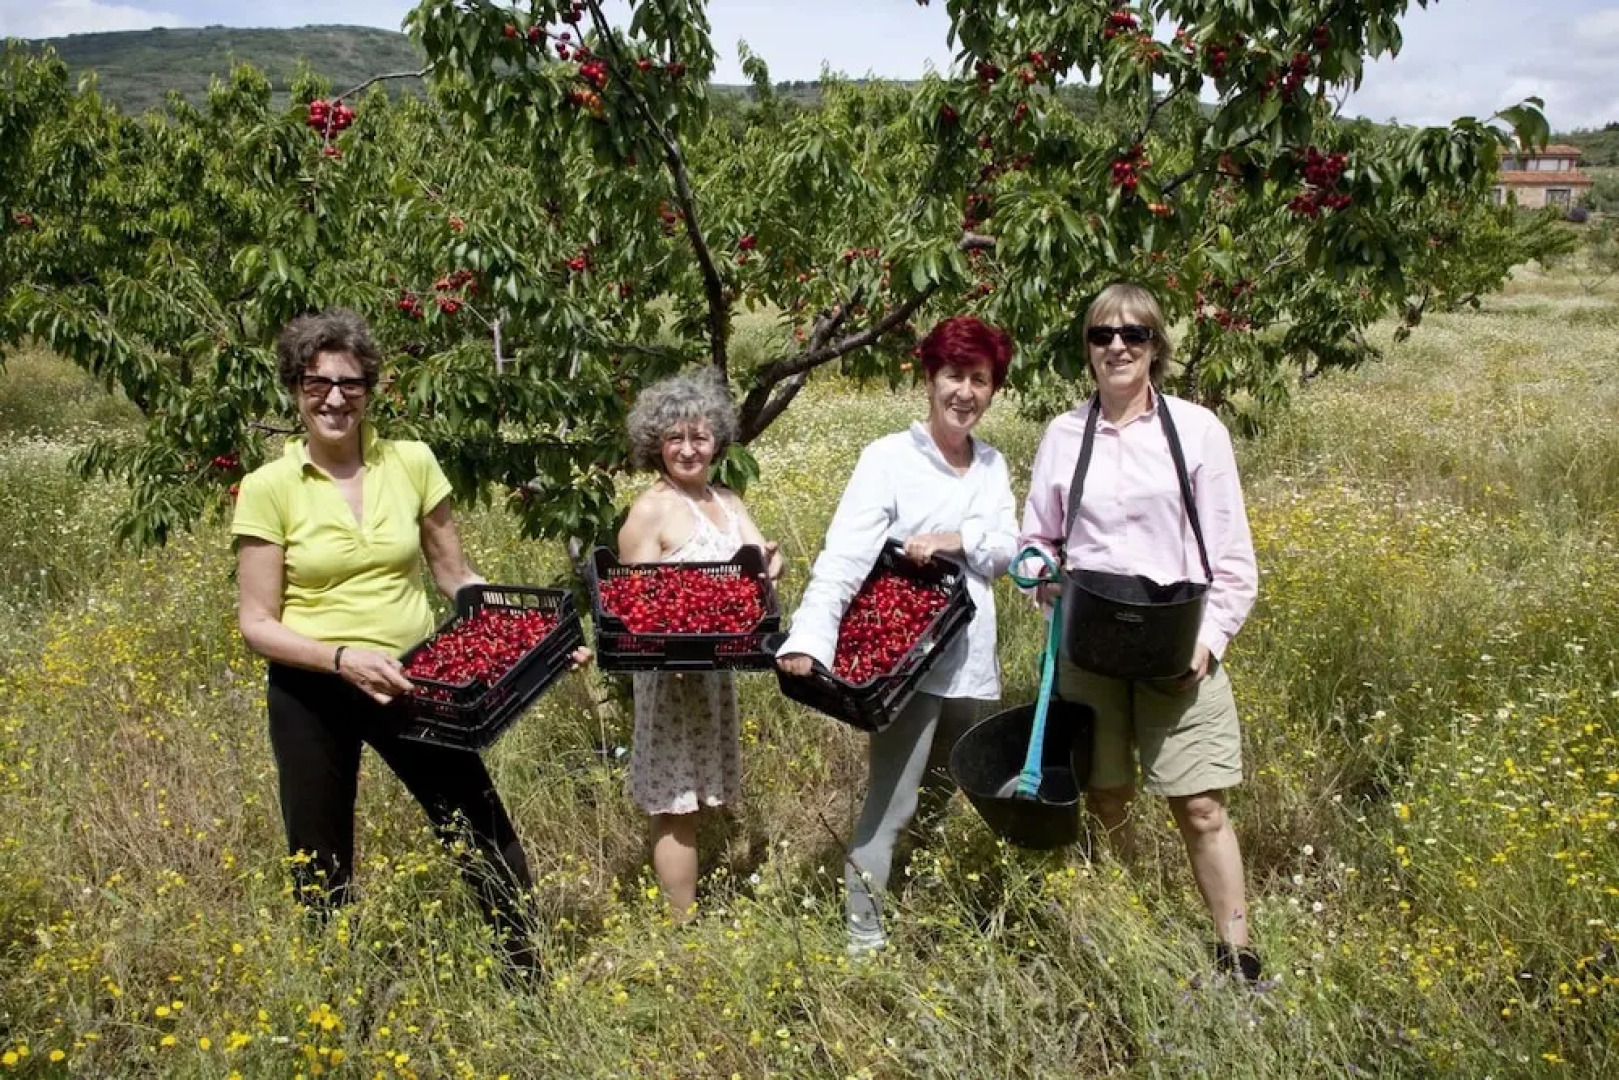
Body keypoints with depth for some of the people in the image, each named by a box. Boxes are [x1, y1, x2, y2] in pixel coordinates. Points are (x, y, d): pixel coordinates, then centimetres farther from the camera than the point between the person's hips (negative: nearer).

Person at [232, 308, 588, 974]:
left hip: (409, 682, 2)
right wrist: (344, 657, -24)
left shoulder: (412, 462, -2)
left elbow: (455, 576, 6)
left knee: (490, 842, 1)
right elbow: (257, 624, -8)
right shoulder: (268, 488, -8)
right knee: (321, 871, 11)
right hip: (312, 695, -1)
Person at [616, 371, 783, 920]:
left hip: (717, 671, 7)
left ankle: (686, 915, 24)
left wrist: (769, 562, -21)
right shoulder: (650, 510, -12)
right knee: (675, 805, -1)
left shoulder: (728, 502, 11)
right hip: (672, 673, -7)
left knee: (691, 799, 14)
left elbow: (763, 562, 2)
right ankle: (684, 927, 7)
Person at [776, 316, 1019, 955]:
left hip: (973, 659, 6)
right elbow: (843, 556, -19)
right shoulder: (889, 458, -8)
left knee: (947, 795, 18)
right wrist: (809, 638, -32)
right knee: (891, 802, -4)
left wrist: (957, 539, -19)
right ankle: (864, 936, 7)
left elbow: (1008, 549, 1)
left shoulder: (993, 465, 11)